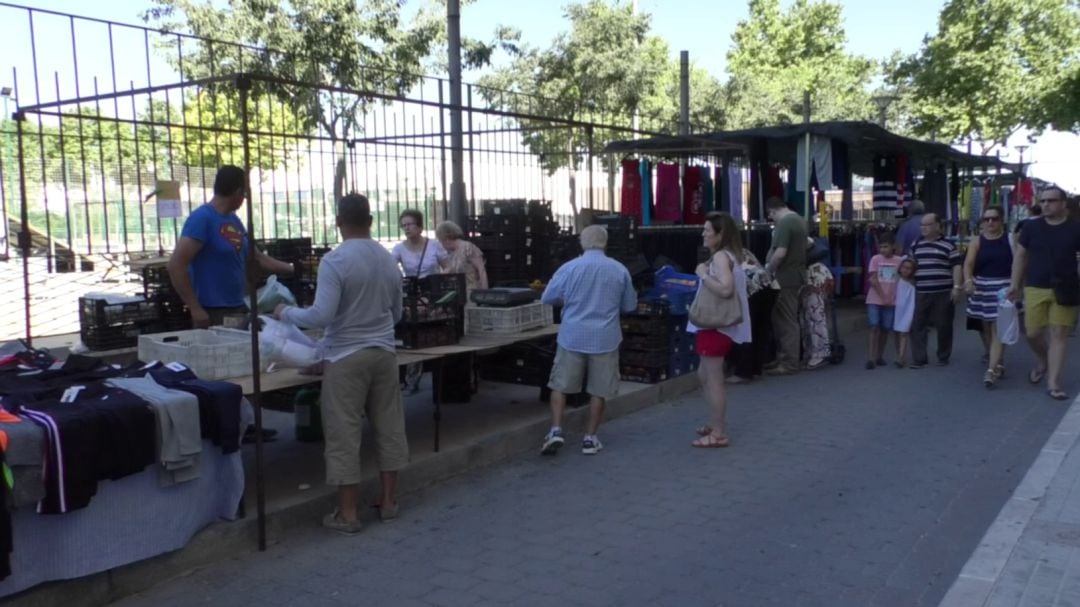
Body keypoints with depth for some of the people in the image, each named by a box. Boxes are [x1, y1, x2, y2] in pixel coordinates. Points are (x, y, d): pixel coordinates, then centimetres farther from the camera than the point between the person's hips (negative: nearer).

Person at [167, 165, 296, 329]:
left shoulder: (235, 221, 11)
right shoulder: (202, 218, -13)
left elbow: (258, 259, 21)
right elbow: (175, 265, -19)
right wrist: (195, 309, -20)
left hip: (238, 309, 8)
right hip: (213, 313, -8)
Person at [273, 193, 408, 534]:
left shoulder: (334, 261, -14)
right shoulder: (389, 260, 5)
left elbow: (321, 316, -19)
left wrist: (285, 313, -3)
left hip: (346, 357, -5)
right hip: (383, 353, 6)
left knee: (344, 436, 3)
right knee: (388, 428, 13)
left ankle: (348, 513, 9)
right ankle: (388, 502, 22)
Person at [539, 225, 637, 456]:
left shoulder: (569, 268, -5)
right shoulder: (620, 270, -1)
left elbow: (547, 298, 3)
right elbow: (630, 305, 10)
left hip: (573, 337, -1)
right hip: (604, 339, 1)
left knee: (560, 385, 11)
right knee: (598, 391, 10)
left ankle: (555, 431, 2)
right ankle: (590, 439, 14)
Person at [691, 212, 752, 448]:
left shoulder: (720, 256, -17)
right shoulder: (727, 255, 15)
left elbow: (726, 289, -31)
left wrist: (702, 274, -20)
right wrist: (706, 275, 8)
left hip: (716, 326, -11)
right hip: (716, 324, 11)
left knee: (714, 380, -3)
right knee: (705, 375, 21)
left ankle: (719, 434, 4)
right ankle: (715, 424, 31)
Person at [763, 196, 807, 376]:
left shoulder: (784, 223, -17)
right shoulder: (798, 220, 16)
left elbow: (780, 253, -25)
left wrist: (767, 271, -11)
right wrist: (771, 265, 22)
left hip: (786, 278, -10)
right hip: (796, 275, 10)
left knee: (786, 321, -5)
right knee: (785, 319, 16)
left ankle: (789, 363, -2)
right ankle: (783, 358, 21)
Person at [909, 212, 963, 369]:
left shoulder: (948, 245, -1)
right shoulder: (916, 245, 12)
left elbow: (957, 266, -3)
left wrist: (957, 287, -10)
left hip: (943, 292, -3)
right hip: (920, 293, 4)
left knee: (943, 326, 5)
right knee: (917, 325, -1)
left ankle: (943, 357, 18)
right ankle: (919, 358, 3)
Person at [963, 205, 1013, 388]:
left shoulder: (1010, 239, -1)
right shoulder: (977, 241, 2)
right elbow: (968, 263, -10)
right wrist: (968, 280, -28)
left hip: (1003, 287, -3)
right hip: (981, 287, 3)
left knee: (998, 329, -10)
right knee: (985, 327, 15)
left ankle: (992, 370, -15)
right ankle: (997, 361, 37)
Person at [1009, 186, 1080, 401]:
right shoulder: (1031, 226, 3)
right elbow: (1020, 255, 9)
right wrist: (1014, 284, 6)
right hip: (1035, 288, 1)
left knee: (1059, 335, -1)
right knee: (1033, 333, 1)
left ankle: (1053, 383, 4)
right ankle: (1043, 362, 33)